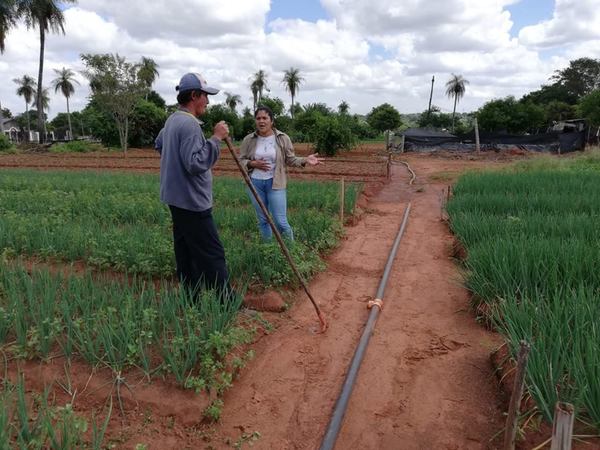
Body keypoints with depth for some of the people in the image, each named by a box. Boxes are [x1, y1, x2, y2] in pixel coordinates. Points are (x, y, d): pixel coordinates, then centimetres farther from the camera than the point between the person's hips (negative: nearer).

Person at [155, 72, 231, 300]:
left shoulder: (172, 120, 13)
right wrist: (216, 138, -22)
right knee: (212, 254, -6)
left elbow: (159, 144, 30)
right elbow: (196, 163, -26)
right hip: (192, 201, -10)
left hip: (176, 198, 11)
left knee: (186, 251, 14)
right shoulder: (189, 124, -19)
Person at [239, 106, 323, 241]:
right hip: (255, 183, 3)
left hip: (275, 183, -2)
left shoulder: (283, 138, -3)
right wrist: (253, 164, -14)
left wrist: (305, 160, -16)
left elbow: (290, 159, 1)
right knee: (262, 220, 13)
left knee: (280, 221, -3)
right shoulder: (248, 140, 0)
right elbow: (241, 160, 6)